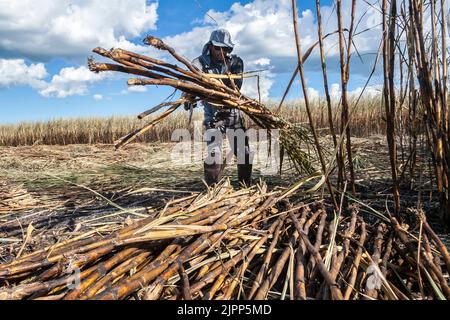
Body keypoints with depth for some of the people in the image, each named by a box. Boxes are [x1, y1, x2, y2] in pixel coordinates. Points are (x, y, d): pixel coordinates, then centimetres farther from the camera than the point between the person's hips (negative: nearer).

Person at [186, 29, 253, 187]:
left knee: (244, 153, 7)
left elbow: (236, 86, -16)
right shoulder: (200, 63, -8)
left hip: (233, 113, 3)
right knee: (214, 155, -13)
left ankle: (246, 187, 24)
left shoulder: (235, 62, -2)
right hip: (213, 116, -3)